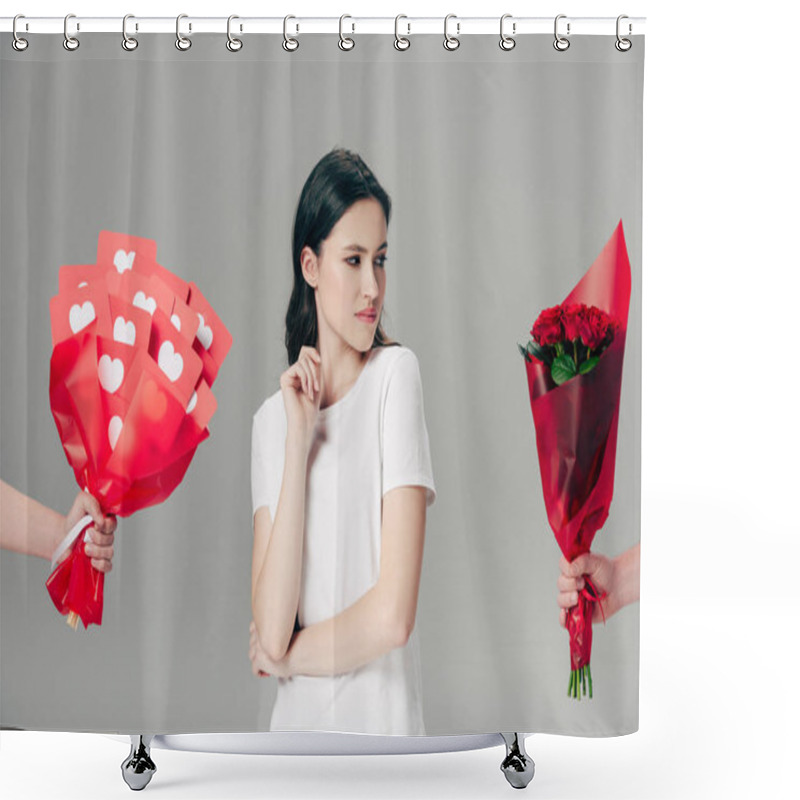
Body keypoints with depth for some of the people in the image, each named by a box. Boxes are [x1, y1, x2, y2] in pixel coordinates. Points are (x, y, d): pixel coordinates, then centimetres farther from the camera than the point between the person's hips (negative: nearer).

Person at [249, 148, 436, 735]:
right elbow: (271, 631, -10)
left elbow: (393, 614, -14)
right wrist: (299, 441, -11)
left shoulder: (396, 373, -8)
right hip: (295, 723, 3)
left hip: (381, 723, -3)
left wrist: (287, 654, 0)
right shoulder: (272, 418, 4)